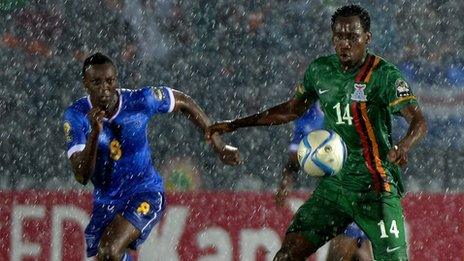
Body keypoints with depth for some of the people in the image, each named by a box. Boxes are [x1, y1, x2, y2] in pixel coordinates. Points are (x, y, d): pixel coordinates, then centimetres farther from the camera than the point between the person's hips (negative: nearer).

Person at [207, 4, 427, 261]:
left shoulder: (385, 75, -11)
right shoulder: (320, 70, 7)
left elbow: (418, 121, -20)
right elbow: (292, 109, 23)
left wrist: (402, 146, -43)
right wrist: (235, 124, 22)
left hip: (376, 189, -5)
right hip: (333, 184, 5)